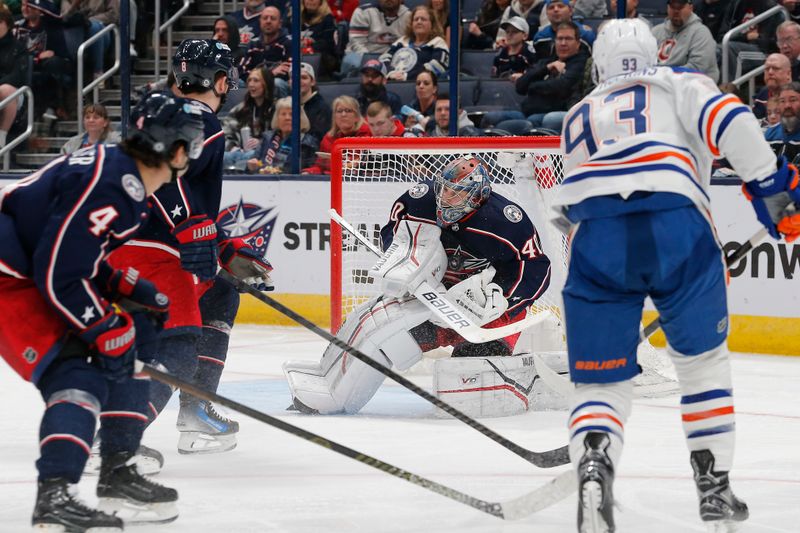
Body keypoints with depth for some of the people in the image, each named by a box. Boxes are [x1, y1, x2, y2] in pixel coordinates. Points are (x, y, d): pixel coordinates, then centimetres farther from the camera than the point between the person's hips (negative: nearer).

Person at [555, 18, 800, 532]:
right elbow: (726, 118, 2)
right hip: (676, 222, -2)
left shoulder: (578, 117, 36)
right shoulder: (679, 84, 23)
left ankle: (593, 467, -20)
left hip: (595, 234, 2)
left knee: (600, 380, 9)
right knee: (704, 361, 19)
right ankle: (715, 488, 16)